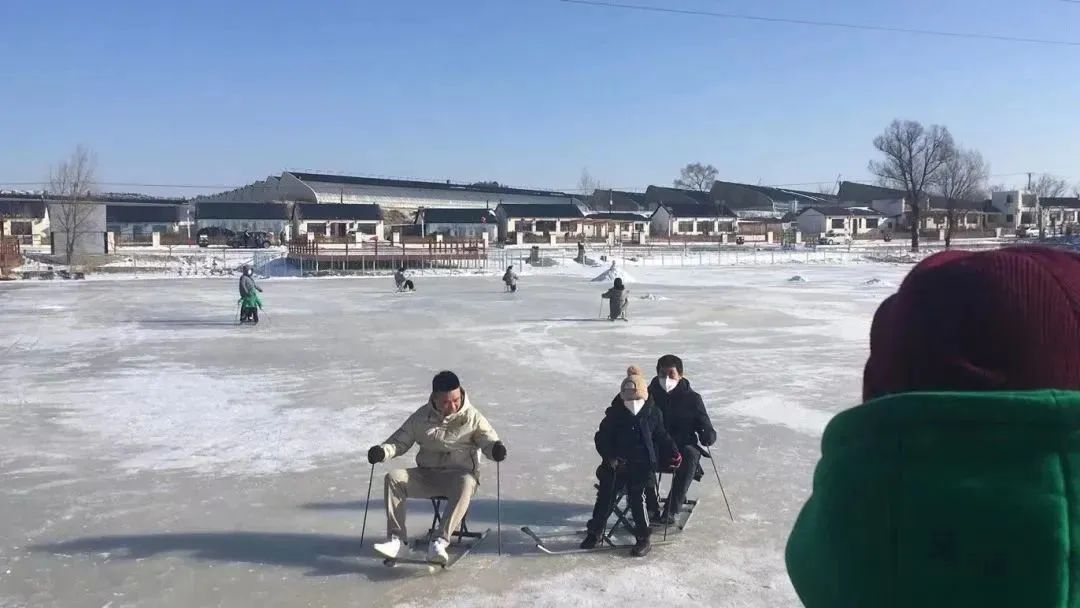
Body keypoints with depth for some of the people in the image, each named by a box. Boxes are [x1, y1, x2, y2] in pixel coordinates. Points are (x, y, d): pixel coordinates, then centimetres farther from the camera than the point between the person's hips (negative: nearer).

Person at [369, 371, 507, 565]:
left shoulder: (472, 416, 1)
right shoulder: (422, 417, 7)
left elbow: (488, 440, -1)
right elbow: (400, 441, 12)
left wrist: (496, 449, -26)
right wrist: (382, 451, -9)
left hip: (459, 473, -3)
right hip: (426, 475, 3)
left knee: (465, 485, -38)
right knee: (393, 477, -20)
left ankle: (440, 541, -41)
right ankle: (396, 538, -21)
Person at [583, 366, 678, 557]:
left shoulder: (653, 414, 1)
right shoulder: (614, 415, 1)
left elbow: (661, 438, 11)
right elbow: (602, 438, 3)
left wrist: (672, 453, -1)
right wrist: (610, 457, -9)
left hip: (643, 464, -2)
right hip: (617, 463, 2)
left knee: (636, 496, -15)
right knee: (606, 495, -1)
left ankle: (643, 539, -2)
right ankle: (594, 532, 17)